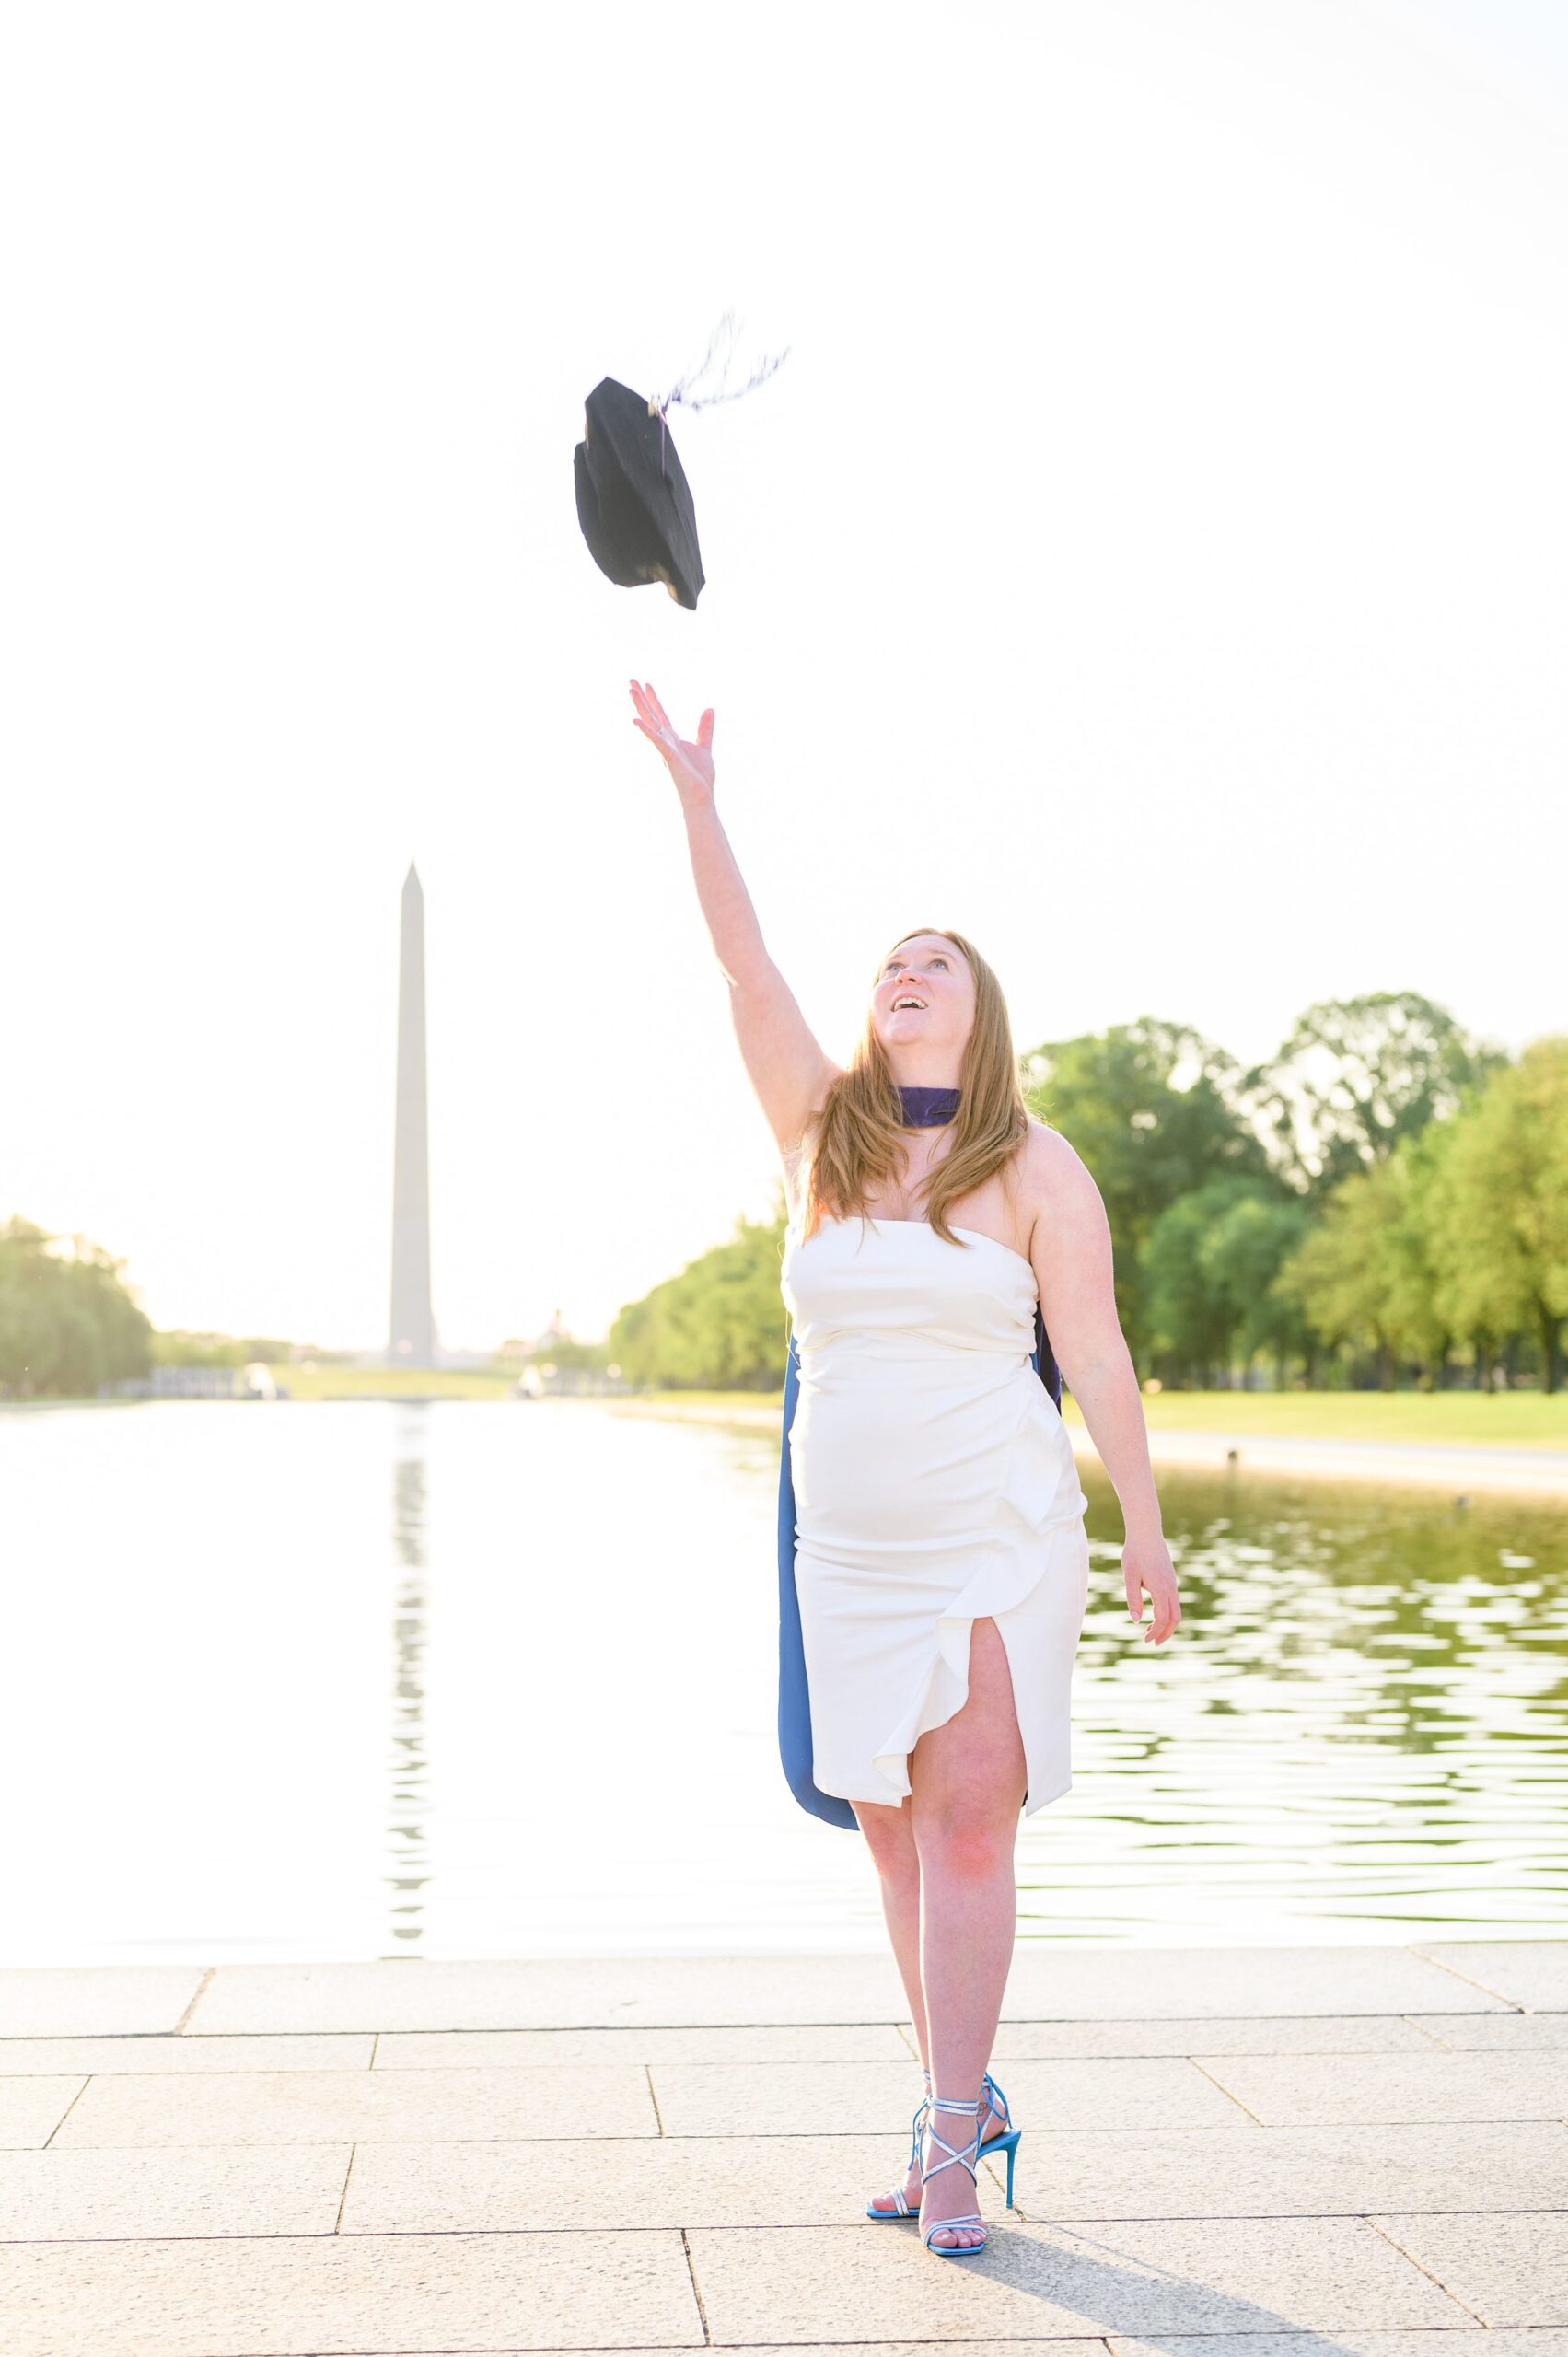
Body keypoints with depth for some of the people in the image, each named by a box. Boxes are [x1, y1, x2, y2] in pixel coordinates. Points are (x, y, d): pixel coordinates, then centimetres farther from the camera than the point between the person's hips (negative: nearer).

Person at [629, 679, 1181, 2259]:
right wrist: (694, 796, -14)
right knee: (895, 1829, 8)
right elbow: (743, 965, -5)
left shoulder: (1035, 1164, -3)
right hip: (851, 1549, 4)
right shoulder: (822, 1131, 5)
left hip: (999, 1542, -4)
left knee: (967, 1820, -9)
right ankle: (963, 2102, 21)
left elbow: (1095, 1355, -2)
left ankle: (950, 2135, -3)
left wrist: (1145, 1533, -2)